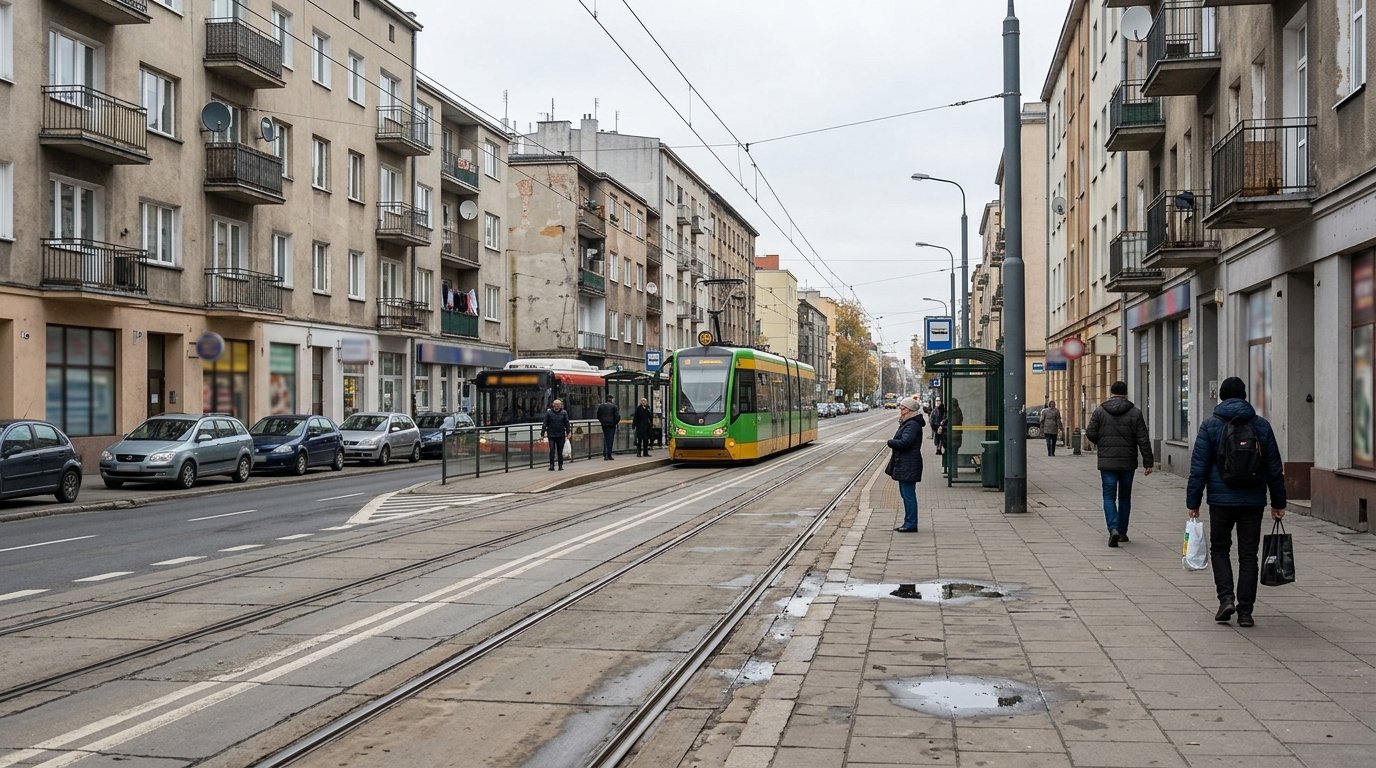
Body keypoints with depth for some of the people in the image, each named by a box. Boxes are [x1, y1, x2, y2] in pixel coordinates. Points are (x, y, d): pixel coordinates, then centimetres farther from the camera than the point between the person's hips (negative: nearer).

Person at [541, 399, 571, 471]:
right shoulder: (548, 413, 1)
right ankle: (551, 465, -1)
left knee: (560, 451, 6)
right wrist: (543, 433, -2)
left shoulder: (564, 413, 4)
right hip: (551, 435, -1)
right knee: (552, 451, -7)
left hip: (561, 436, 1)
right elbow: (545, 424, 2)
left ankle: (561, 465, 14)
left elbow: (567, 424, 6)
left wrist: (568, 433, 0)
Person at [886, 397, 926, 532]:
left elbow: (905, 442, -26)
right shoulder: (907, 423, 17)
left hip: (908, 465, -11)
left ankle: (911, 524, -2)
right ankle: (908, 523, 22)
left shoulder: (912, 425, -16)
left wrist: (890, 443, -12)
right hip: (903, 465, 11)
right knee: (905, 494, 15)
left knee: (908, 494, -7)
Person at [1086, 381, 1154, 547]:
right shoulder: (1135, 412, -1)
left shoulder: (1100, 411, -2)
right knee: (1124, 497, 14)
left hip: (1107, 462, -1)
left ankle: (1113, 529, -18)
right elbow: (1143, 440, -4)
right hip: (1128, 463, 1)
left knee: (1109, 496, 1)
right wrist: (1148, 463, -1)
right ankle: (1122, 531, 20)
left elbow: (1090, 433, -3)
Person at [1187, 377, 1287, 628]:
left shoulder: (1210, 425, -3)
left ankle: (1226, 597, -2)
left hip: (1221, 500, -2)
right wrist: (1278, 503, 14)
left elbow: (1198, 468, -5)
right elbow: (1275, 469, 7)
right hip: (1253, 502, 2)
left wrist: (1193, 502, -1)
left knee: (1219, 548, 15)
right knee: (1248, 555, 7)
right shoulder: (1261, 426, 4)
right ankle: (1245, 611, 8)